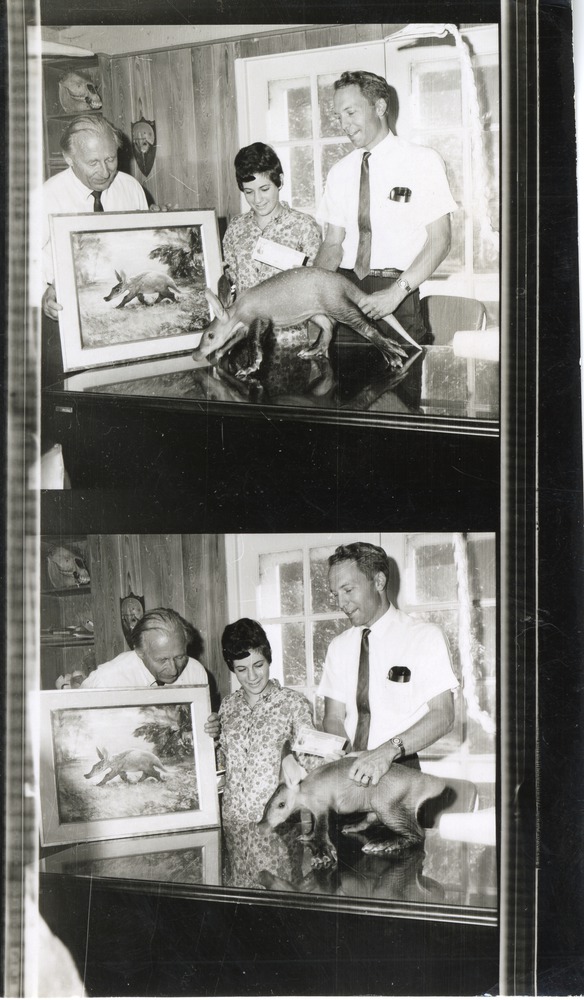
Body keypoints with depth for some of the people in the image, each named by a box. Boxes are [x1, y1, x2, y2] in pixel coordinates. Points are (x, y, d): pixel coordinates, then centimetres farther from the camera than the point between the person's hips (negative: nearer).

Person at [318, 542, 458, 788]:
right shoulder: (338, 647, 13)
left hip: (402, 768, -4)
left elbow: (442, 715, -7)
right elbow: (333, 718, 8)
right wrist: (349, 757, -13)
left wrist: (389, 750, -22)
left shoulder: (426, 636, 0)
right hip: (350, 770, 4)